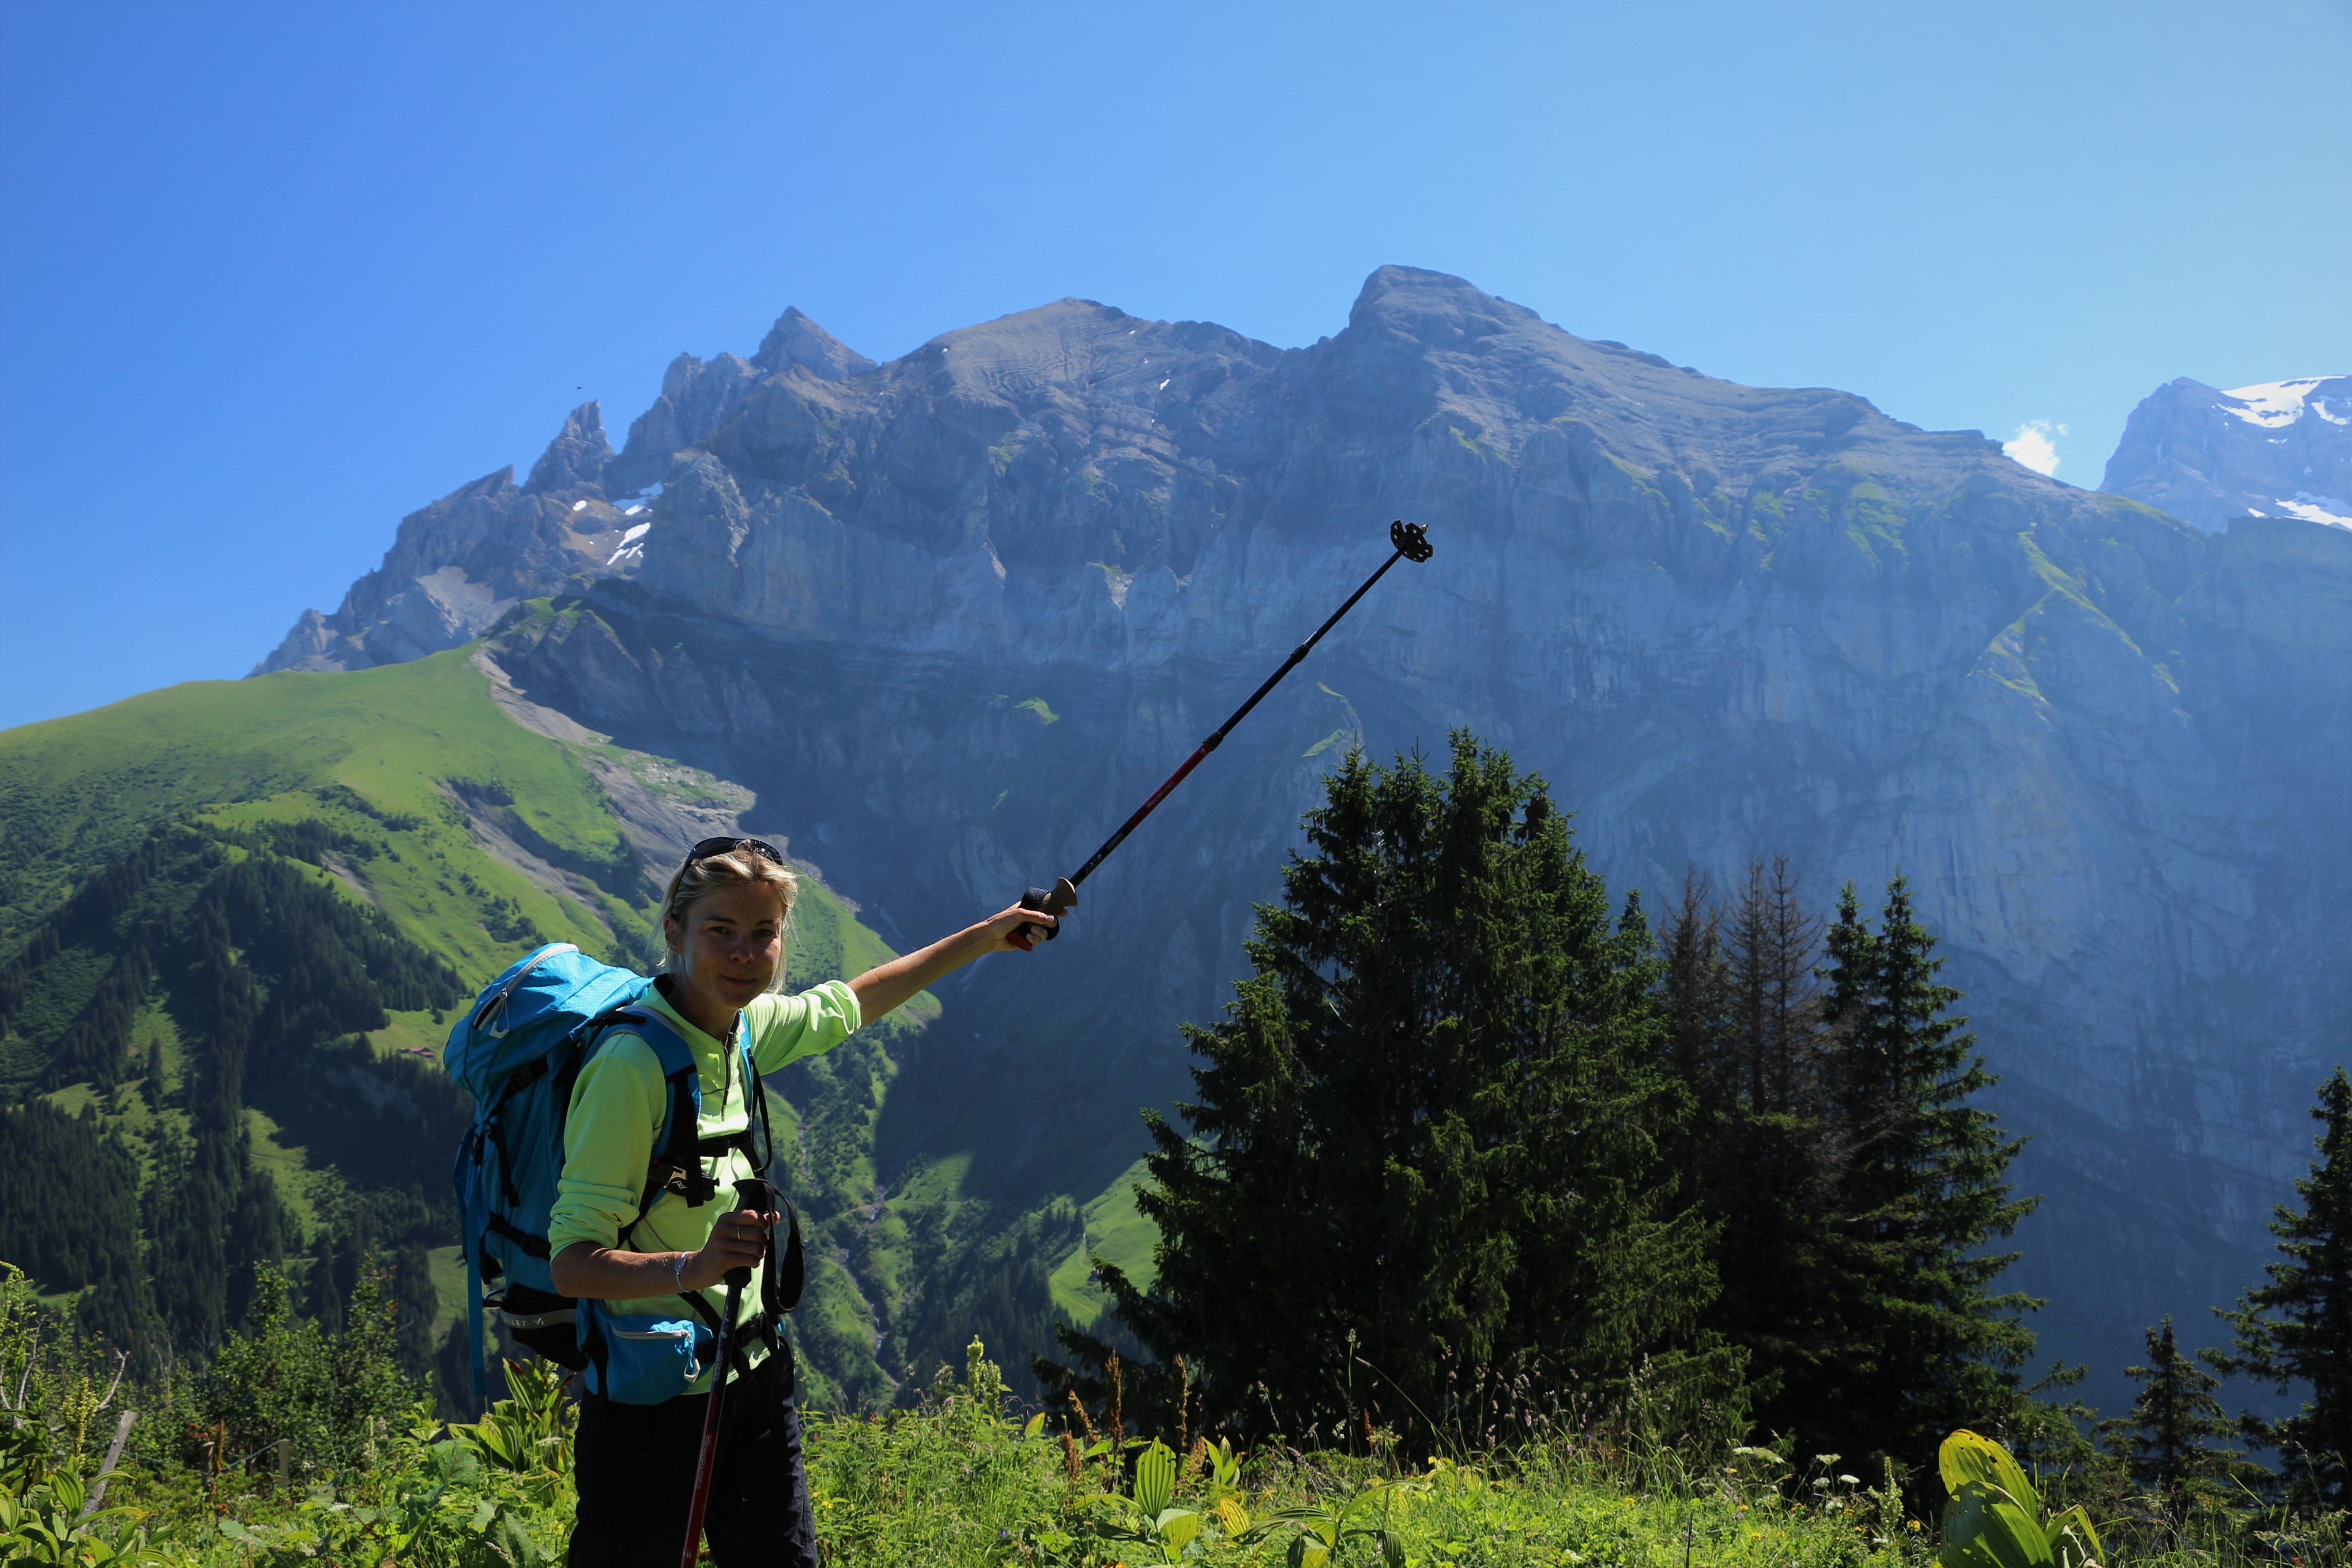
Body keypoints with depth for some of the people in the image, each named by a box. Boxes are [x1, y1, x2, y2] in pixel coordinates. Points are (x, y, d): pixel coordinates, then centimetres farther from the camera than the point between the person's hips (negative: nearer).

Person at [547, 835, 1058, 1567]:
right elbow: (572, 1262, -24)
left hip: (753, 1372, 7)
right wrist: (696, 1266, -41)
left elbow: (850, 1003, 20)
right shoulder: (633, 1062, -23)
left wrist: (984, 936, 26)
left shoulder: (744, 1025, -1)